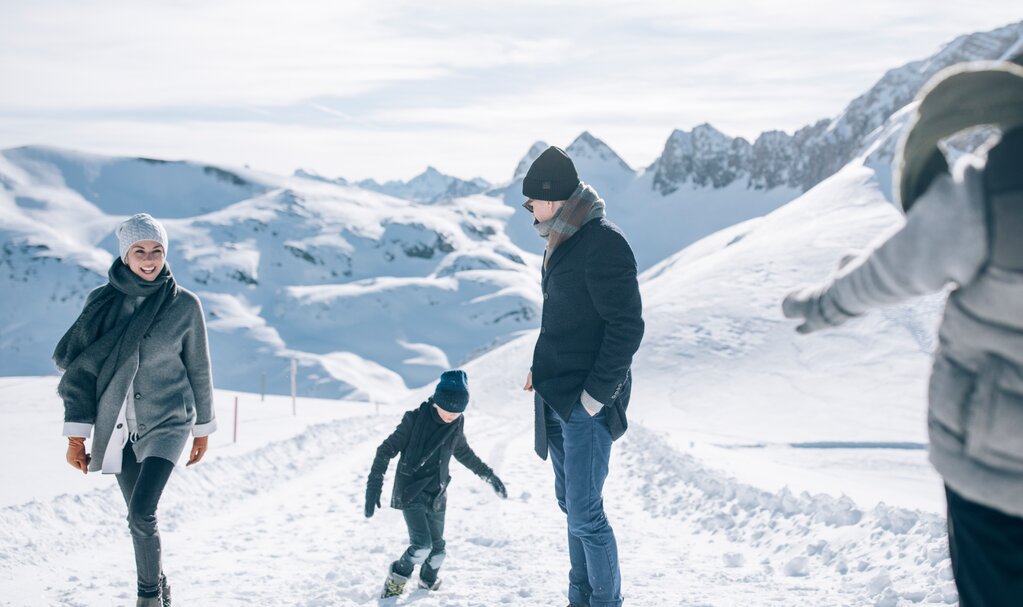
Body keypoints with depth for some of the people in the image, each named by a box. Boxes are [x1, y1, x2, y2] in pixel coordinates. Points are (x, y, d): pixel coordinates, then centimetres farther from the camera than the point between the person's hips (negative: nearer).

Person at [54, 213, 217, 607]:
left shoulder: (184, 305, -6)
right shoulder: (103, 302, -3)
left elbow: (198, 369, 3)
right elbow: (79, 367, 0)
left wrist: (203, 428, 9)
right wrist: (76, 434, -4)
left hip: (166, 423, -2)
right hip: (117, 427, 3)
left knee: (141, 514, -17)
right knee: (140, 517, 11)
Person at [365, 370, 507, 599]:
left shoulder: (457, 424, -2)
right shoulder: (415, 419, -17)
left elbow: (463, 452, 18)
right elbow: (386, 450, -13)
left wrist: (488, 475, 24)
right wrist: (374, 485, -19)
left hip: (436, 494, 5)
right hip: (410, 492, -5)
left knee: (437, 547, 8)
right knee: (422, 545, -16)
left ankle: (428, 582, 35)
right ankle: (396, 579, 8)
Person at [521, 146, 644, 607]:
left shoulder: (603, 243, -17)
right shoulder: (563, 243, 11)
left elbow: (626, 326, -19)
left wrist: (597, 394, -18)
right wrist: (542, 367, 12)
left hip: (588, 402, -9)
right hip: (557, 397, 9)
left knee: (585, 513, -6)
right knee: (571, 503, 16)